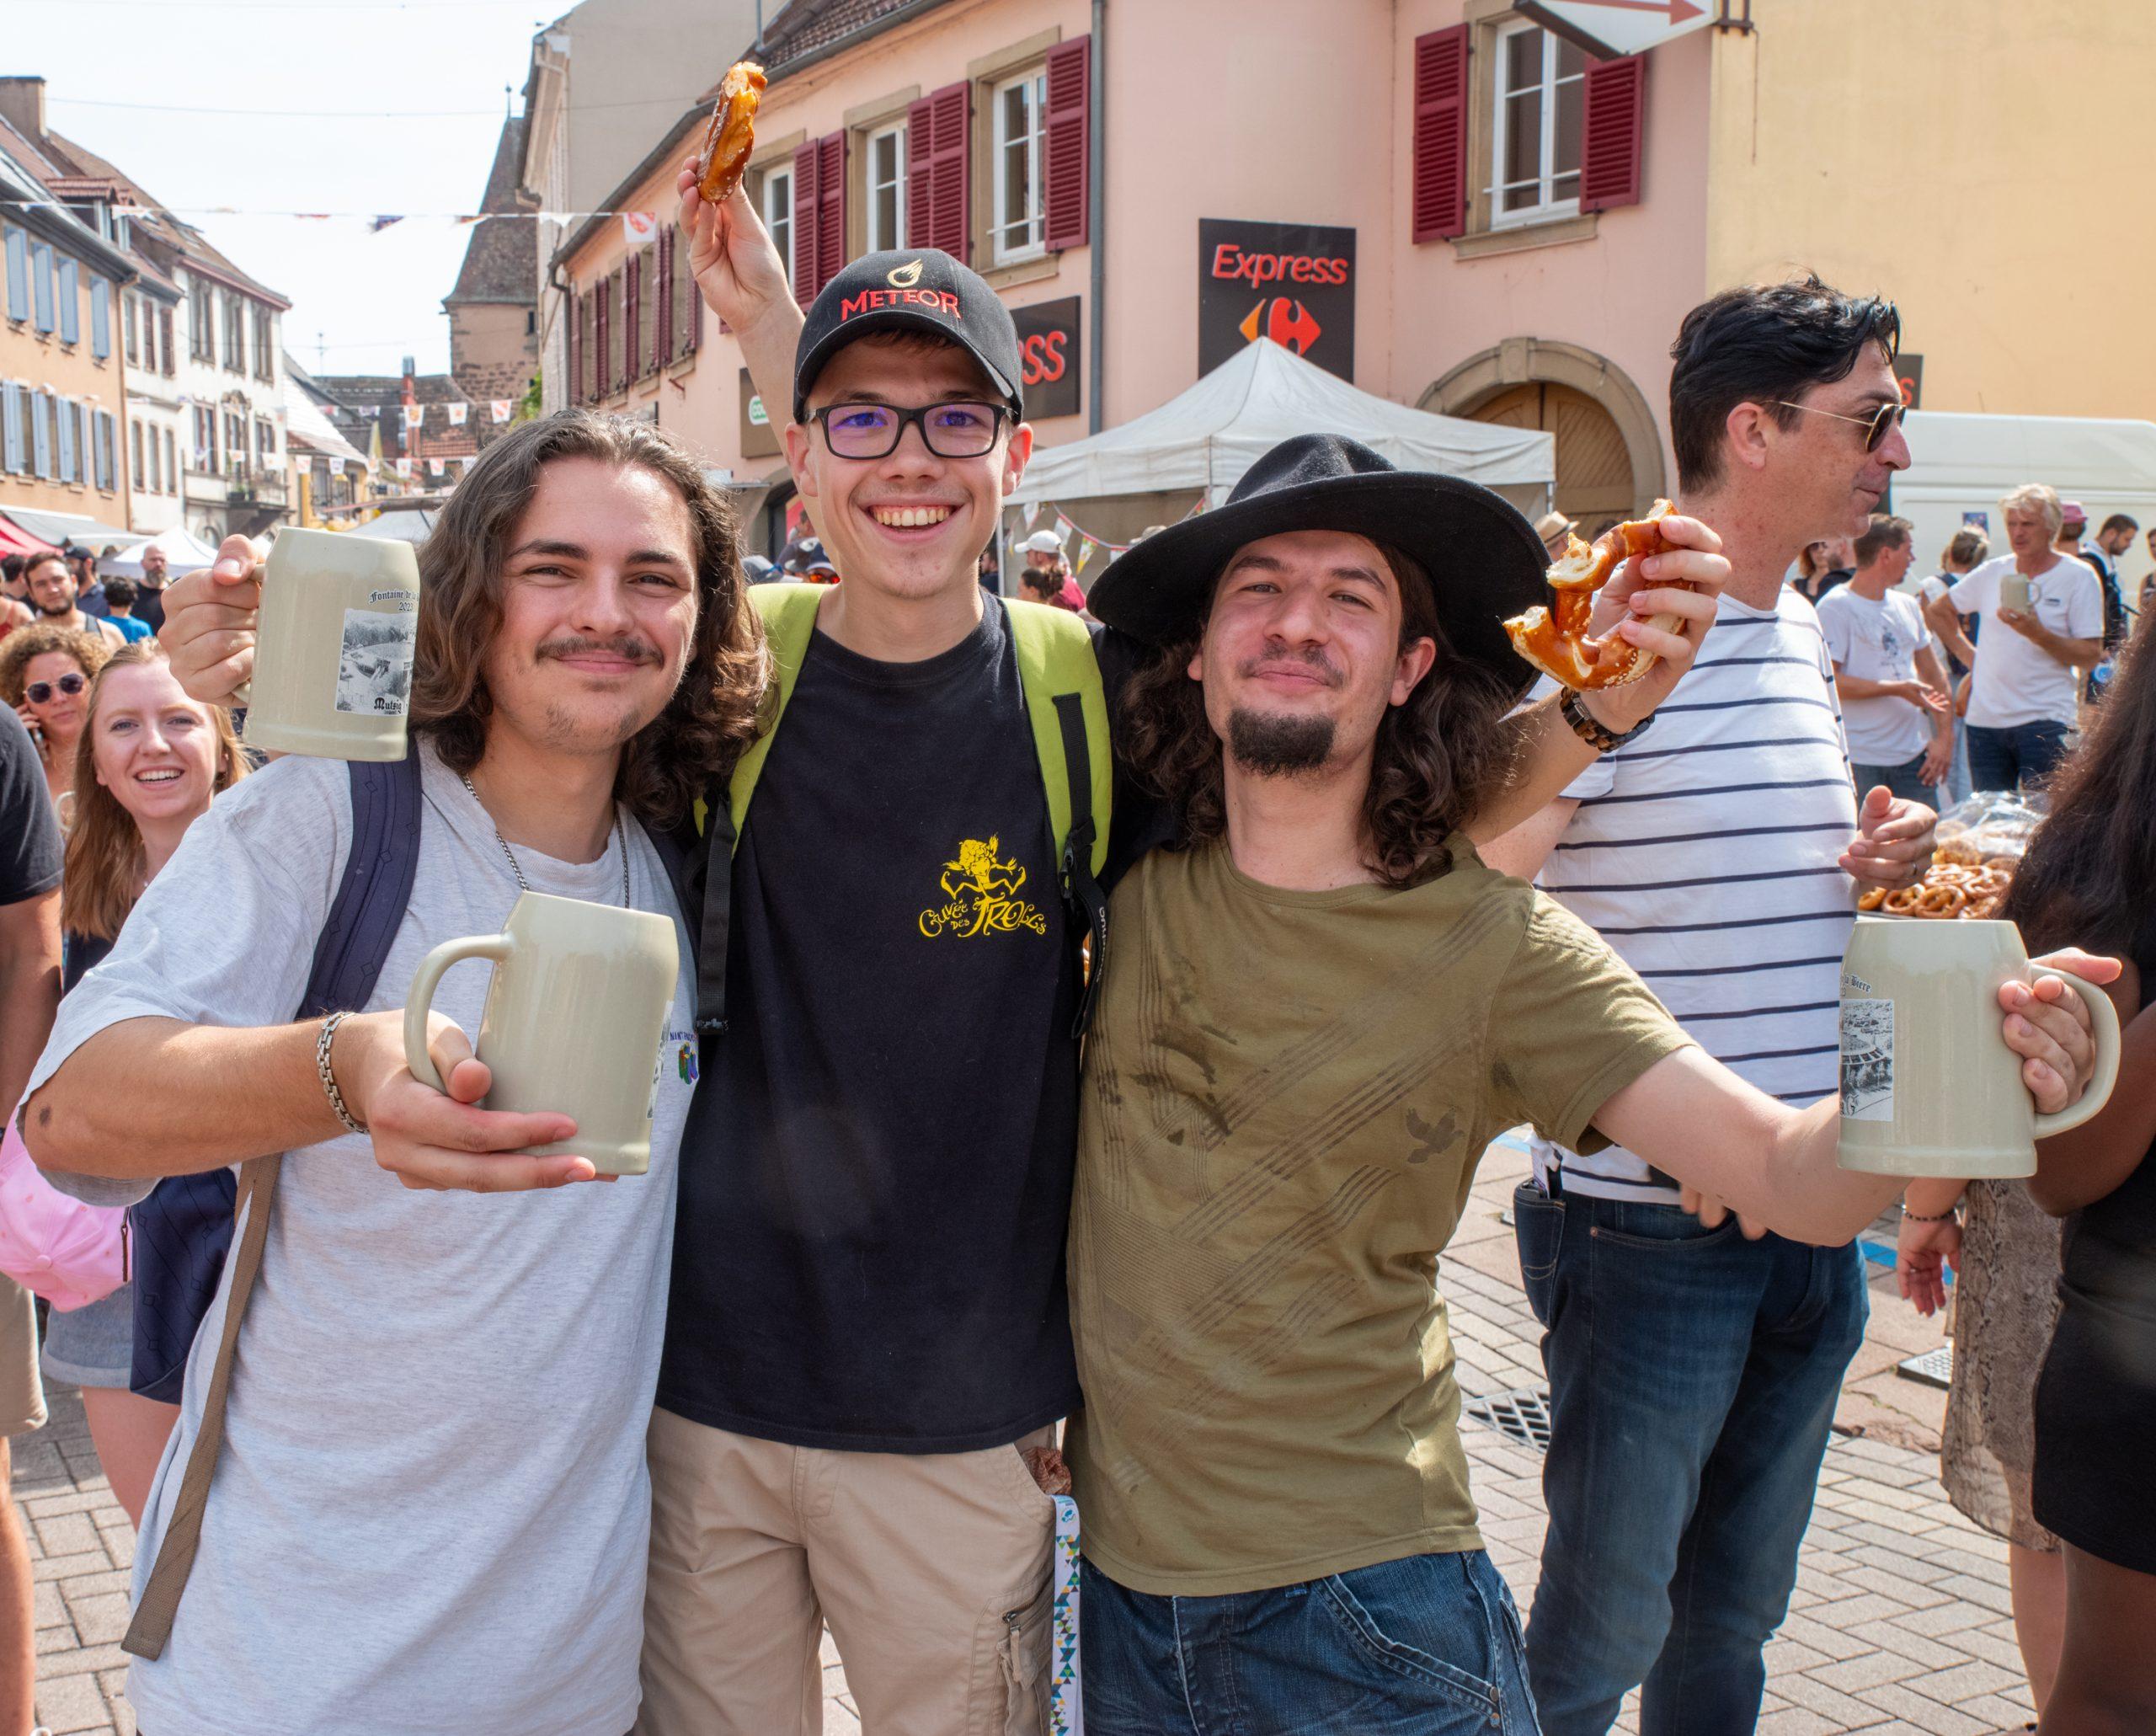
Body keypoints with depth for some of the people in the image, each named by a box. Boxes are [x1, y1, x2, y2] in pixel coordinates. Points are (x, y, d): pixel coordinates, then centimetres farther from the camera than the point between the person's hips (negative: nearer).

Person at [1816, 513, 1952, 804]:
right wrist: (1897, 689, -15)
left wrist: (1945, 737, 9)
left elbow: (1933, 674, 19)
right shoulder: (1835, 607, -8)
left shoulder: (1907, 605, 16)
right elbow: (1828, 682, -17)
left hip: (1914, 757, 7)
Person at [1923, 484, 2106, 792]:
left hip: (2045, 721, -4)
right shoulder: (1991, 573, 9)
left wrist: (2038, 634, -21)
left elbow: (2091, 657, -7)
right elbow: (1937, 611, 23)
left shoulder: (2079, 578, -1)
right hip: (1984, 719, 4)